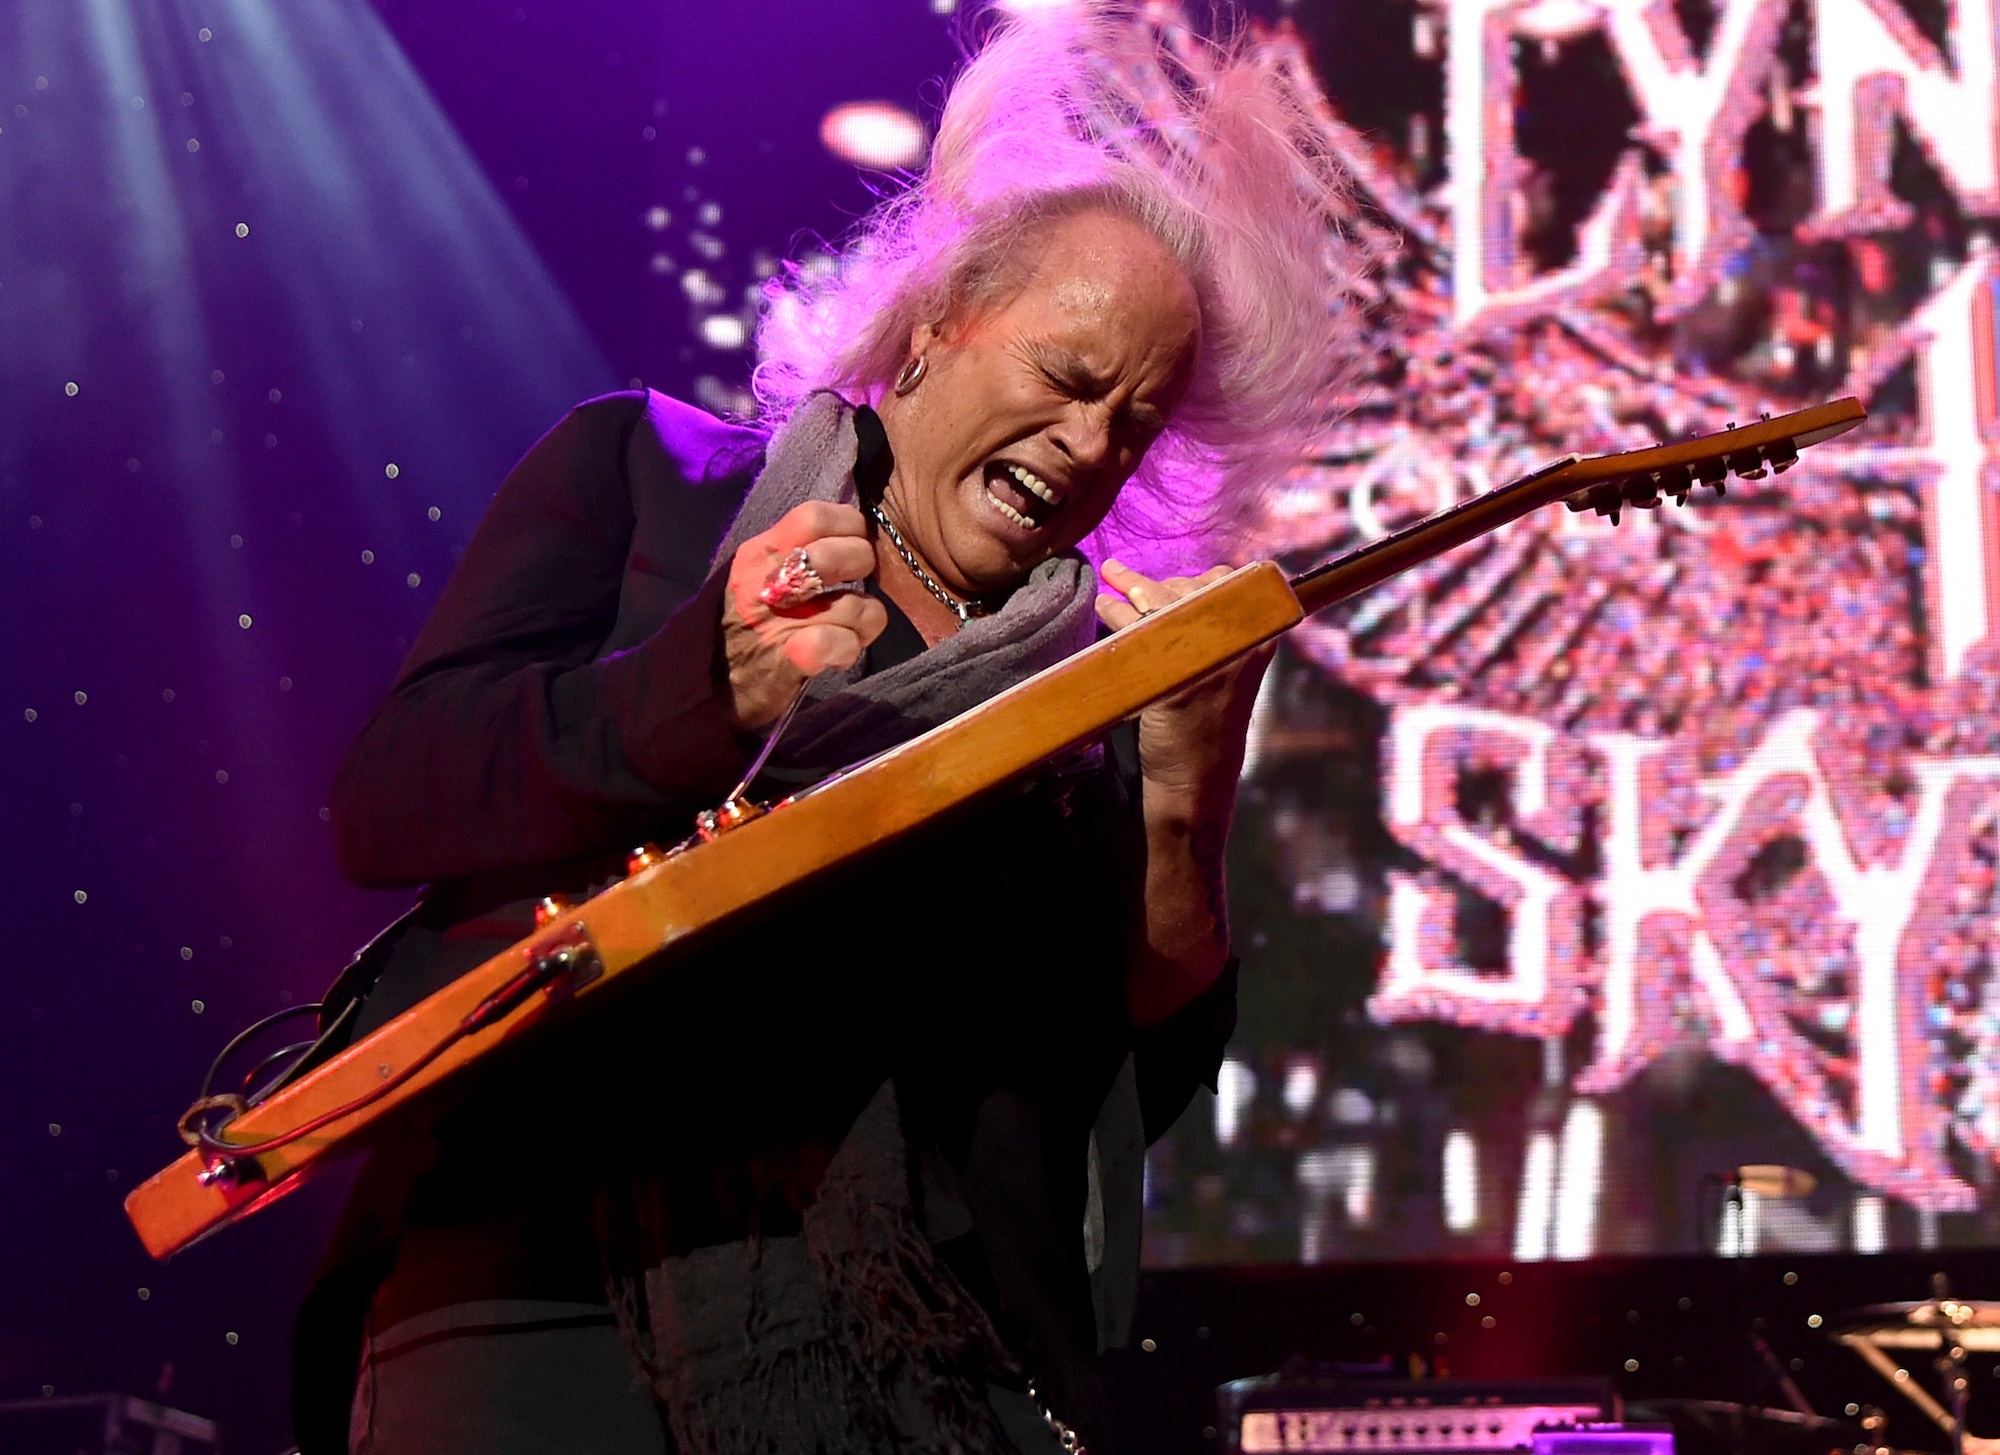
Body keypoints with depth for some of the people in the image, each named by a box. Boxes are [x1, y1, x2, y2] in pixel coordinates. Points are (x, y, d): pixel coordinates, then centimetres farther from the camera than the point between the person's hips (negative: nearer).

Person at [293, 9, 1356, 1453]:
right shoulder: (643, 473, 10)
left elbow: (1142, 1085, 8)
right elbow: (382, 800, -1)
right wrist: (703, 693, -15)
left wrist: (1182, 809, -7)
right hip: (538, 1279, -2)